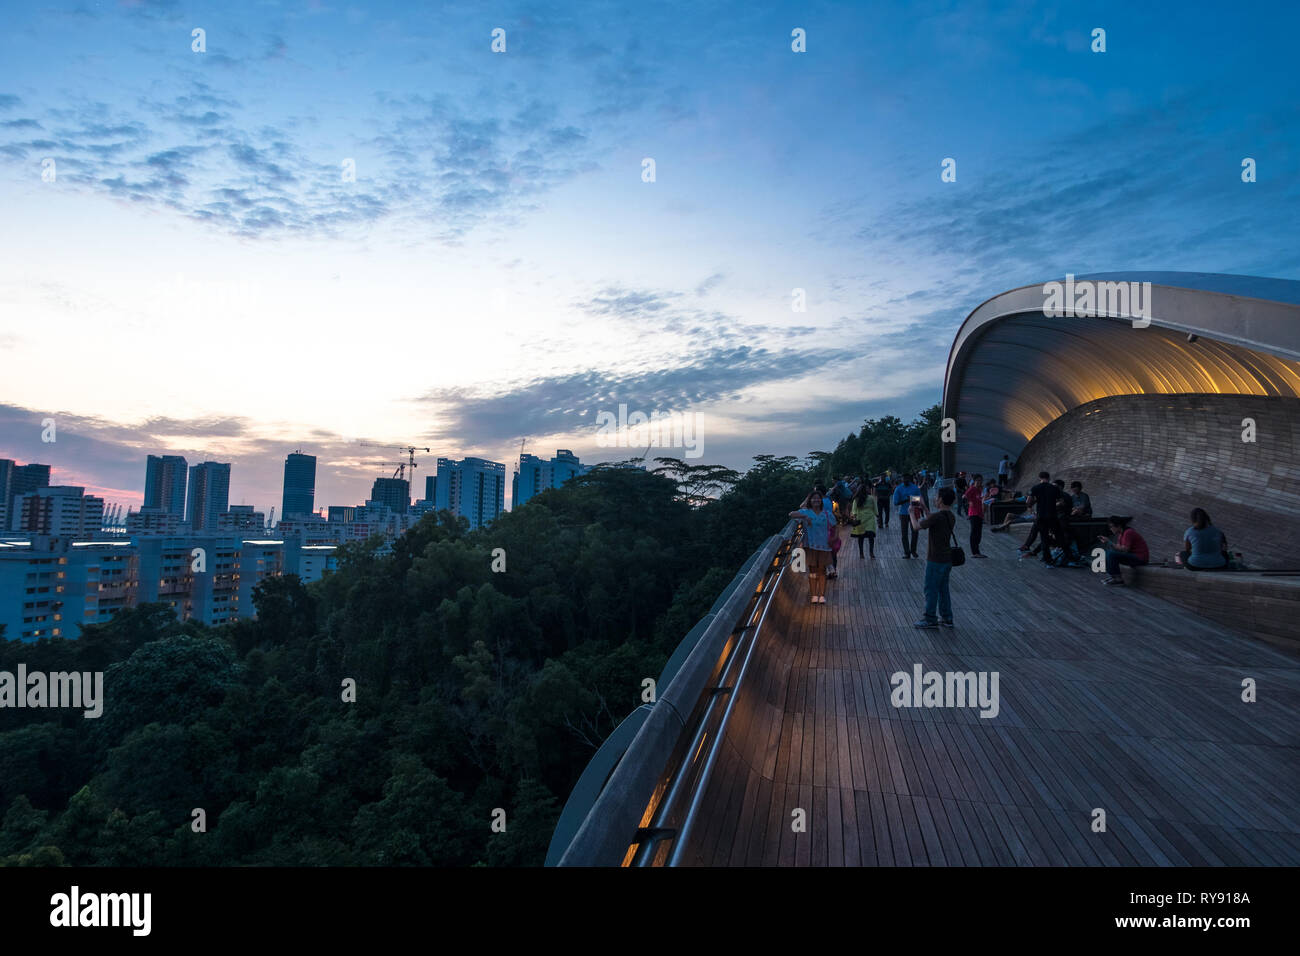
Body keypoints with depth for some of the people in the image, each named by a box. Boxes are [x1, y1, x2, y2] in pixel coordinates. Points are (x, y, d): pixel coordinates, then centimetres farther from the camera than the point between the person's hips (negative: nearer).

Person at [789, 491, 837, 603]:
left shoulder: (827, 514, 4)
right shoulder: (806, 512, -2)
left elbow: (833, 526, 17)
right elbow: (791, 514, -16)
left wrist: (831, 538, 4)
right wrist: (804, 516, -30)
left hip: (824, 545, 1)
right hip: (811, 545, -1)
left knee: (822, 570, 4)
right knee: (812, 570, 2)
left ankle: (822, 595, 8)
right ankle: (814, 595, 7)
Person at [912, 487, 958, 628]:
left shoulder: (937, 516, -21)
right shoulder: (951, 516, 6)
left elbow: (917, 526, -13)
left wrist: (912, 513, 3)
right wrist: (924, 509, 25)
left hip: (936, 560, -8)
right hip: (947, 558, 8)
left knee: (931, 590, 2)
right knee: (943, 589, 16)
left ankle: (930, 619, 8)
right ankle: (946, 618, 21)